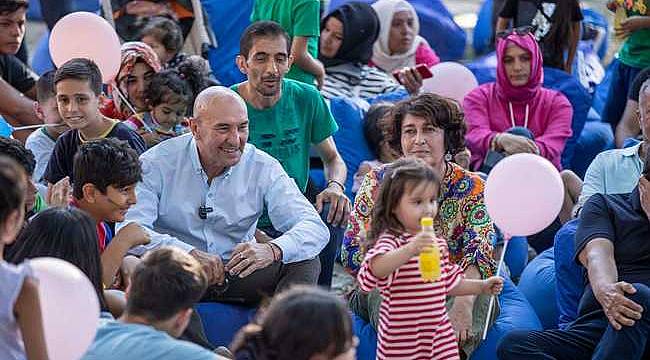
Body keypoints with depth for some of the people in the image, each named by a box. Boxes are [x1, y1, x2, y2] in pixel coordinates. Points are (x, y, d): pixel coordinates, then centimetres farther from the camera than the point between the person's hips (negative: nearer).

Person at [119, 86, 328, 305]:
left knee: (305, 262, -21)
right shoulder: (157, 164, -8)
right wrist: (190, 253, -35)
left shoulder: (263, 168, -3)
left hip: (239, 271, 2)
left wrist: (272, 250, -35)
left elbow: (315, 229, -12)